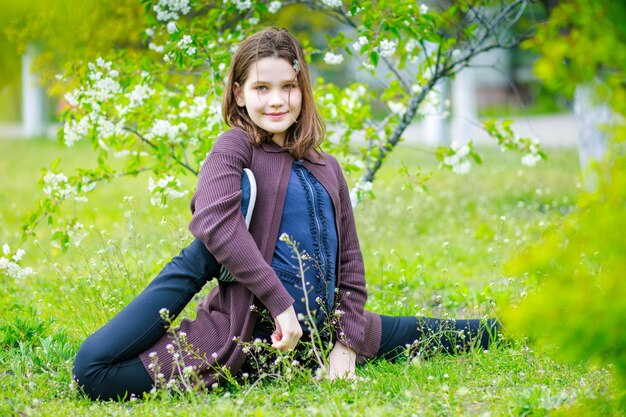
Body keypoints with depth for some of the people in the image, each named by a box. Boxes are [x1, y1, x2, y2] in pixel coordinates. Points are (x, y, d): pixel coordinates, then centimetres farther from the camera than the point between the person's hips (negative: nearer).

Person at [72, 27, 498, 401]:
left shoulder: (326, 169, 13)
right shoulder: (236, 146, -4)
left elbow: (349, 264, 15)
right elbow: (215, 220, -24)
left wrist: (347, 344, 2)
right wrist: (280, 301, -26)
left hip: (316, 333, 5)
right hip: (248, 326, -5)